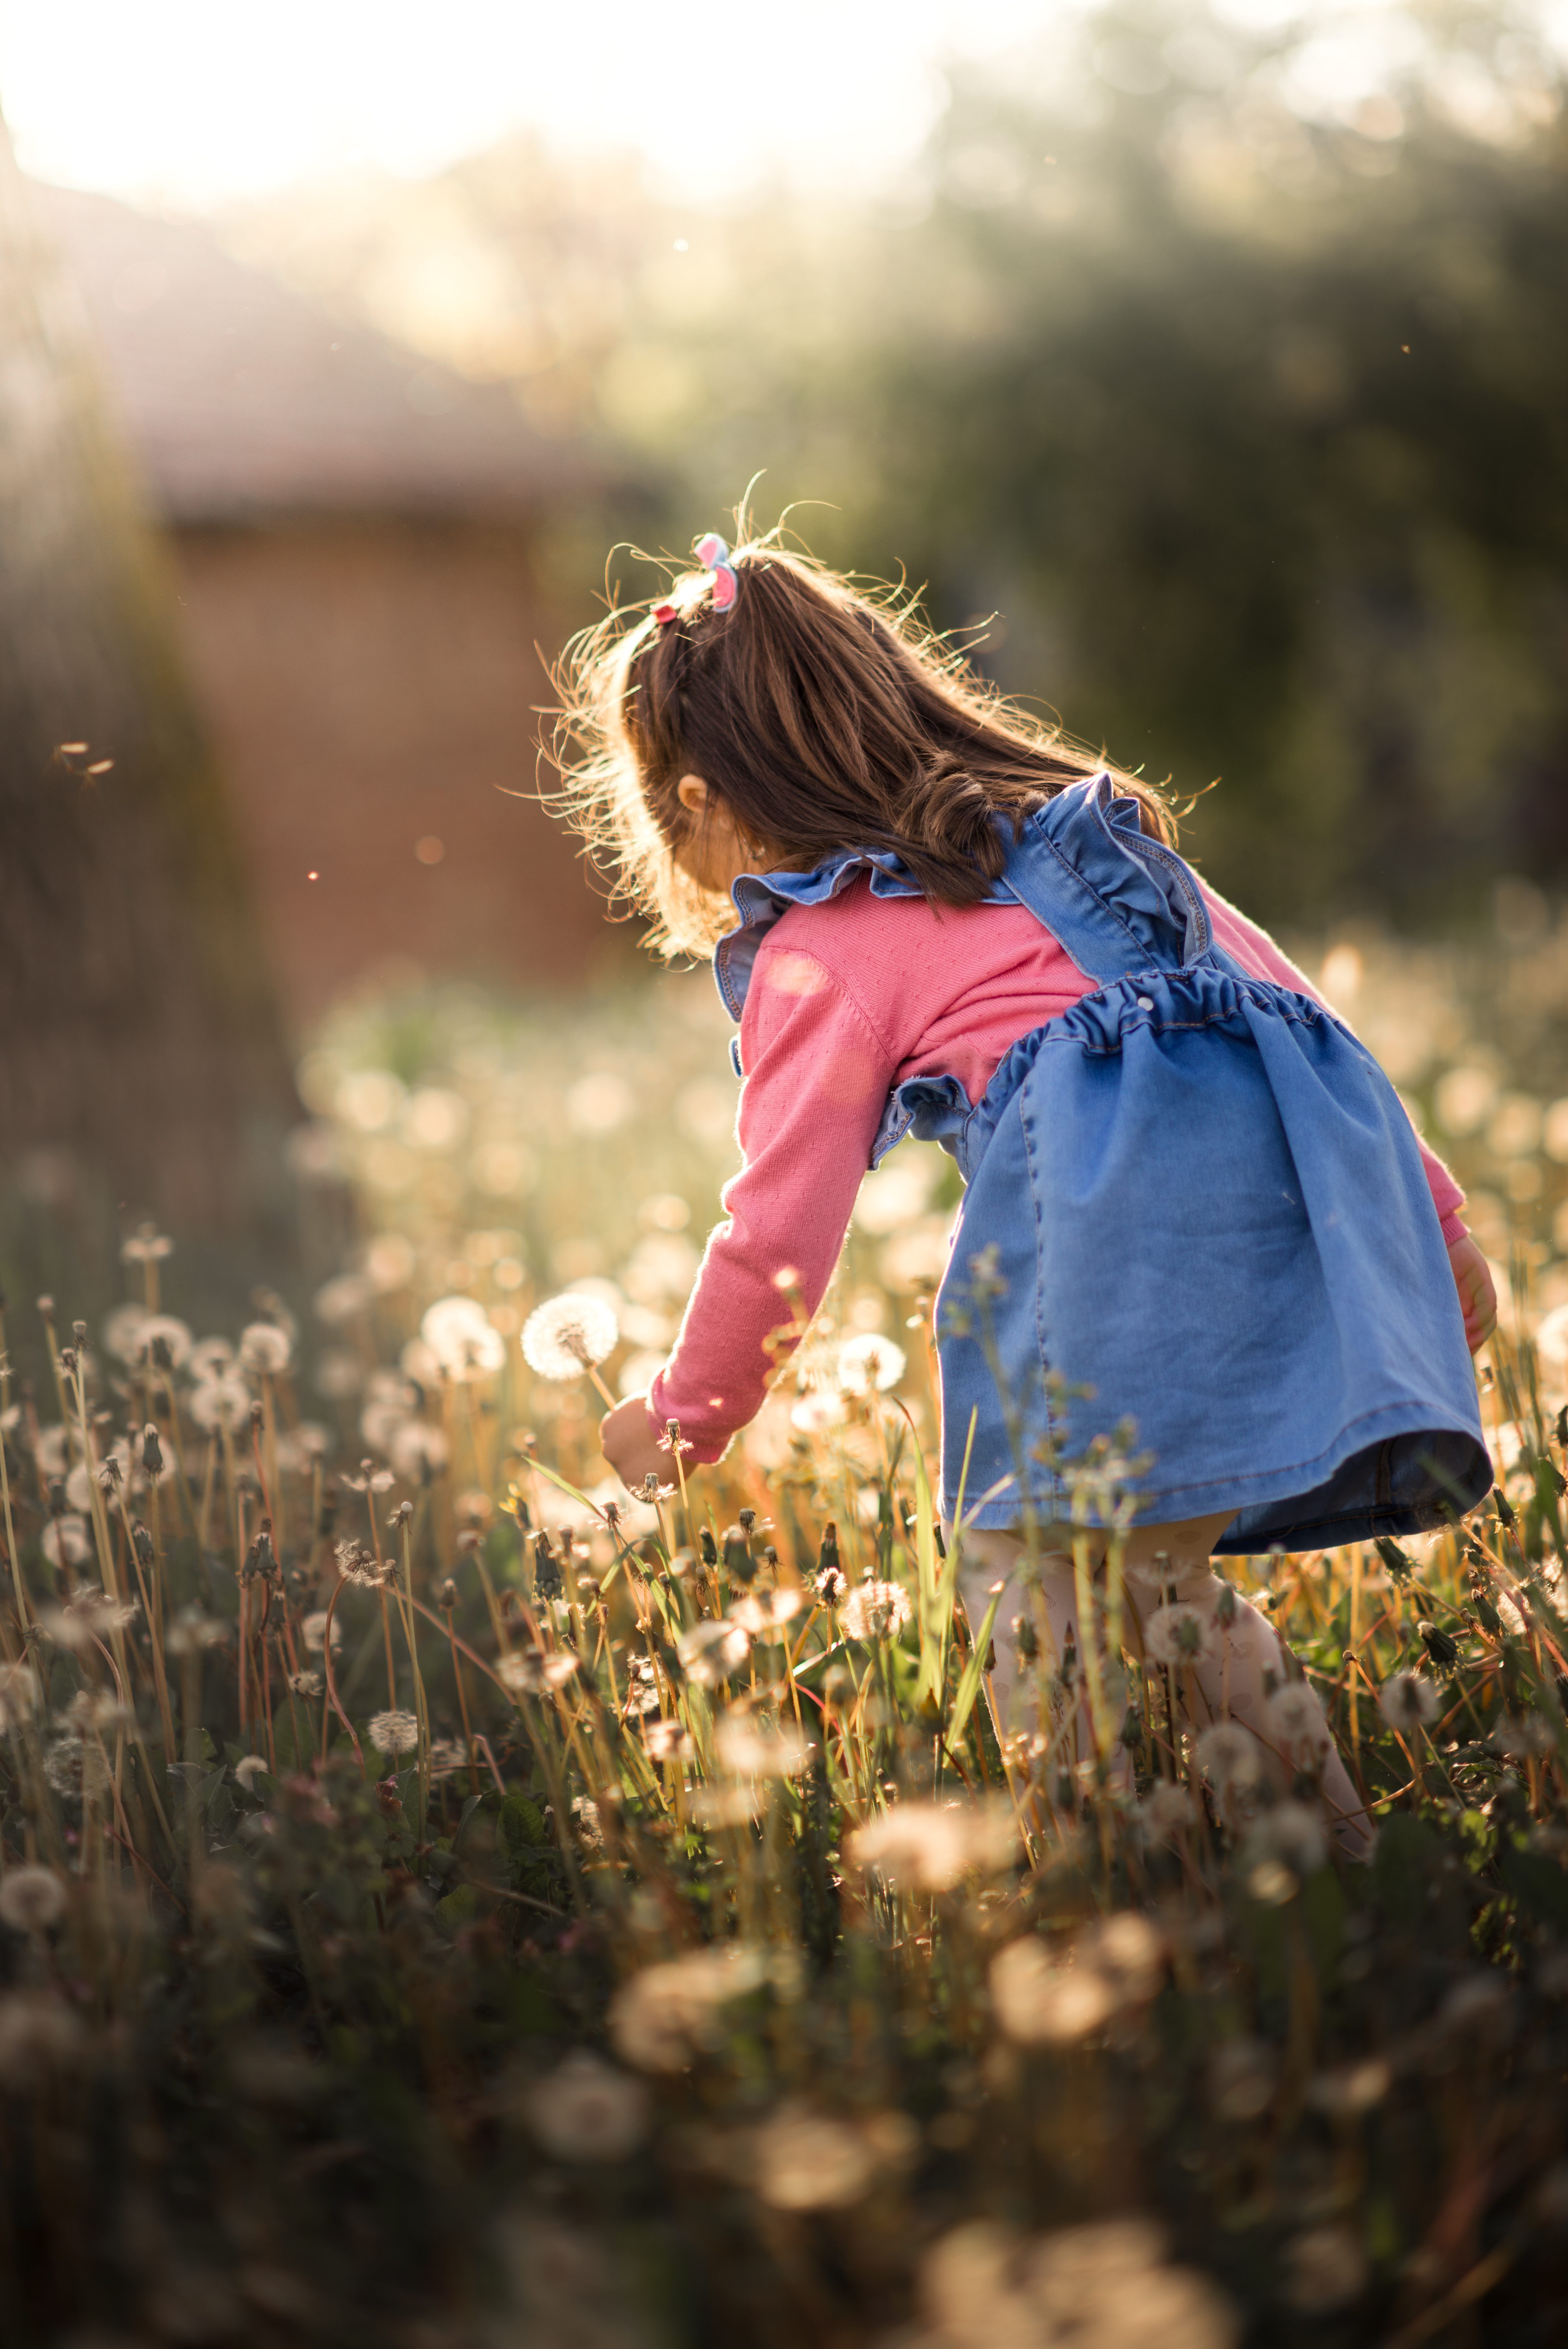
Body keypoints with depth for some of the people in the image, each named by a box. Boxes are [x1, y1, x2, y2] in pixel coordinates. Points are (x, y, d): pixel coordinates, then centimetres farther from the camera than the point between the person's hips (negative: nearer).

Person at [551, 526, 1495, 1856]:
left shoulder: (820, 956, 10)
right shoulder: (1093, 826, 32)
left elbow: (778, 1237, 9)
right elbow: (1272, 986, 31)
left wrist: (682, 1422, 27)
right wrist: (1430, 1215, 34)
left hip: (1121, 1188, -7)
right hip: (1310, 1142, 8)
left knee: (1024, 1561, -1)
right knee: (1154, 1561, 15)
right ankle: (1334, 1827, 12)